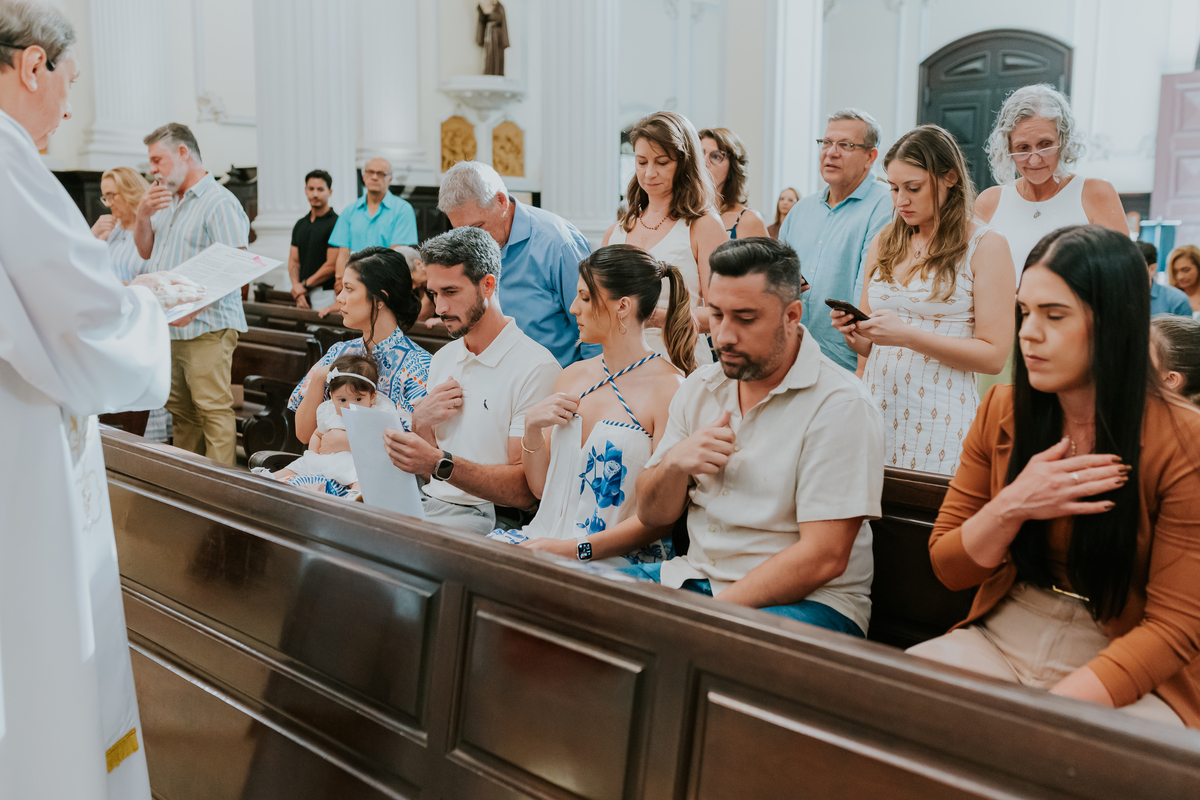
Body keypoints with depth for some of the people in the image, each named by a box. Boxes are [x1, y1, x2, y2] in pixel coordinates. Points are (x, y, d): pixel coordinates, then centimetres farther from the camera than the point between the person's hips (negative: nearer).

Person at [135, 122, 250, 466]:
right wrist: (143, 216, 4)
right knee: (179, 409, 14)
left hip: (205, 328, -9)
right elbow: (146, 252, 23)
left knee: (213, 409, -8)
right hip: (169, 327, 9)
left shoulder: (219, 202, -10)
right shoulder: (166, 201, 19)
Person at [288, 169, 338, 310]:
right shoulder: (300, 224, 17)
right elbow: (293, 261, 15)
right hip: (303, 294, 6)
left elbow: (331, 265, -11)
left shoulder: (335, 223, -6)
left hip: (325, 293, -6)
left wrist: (305, 285, -6)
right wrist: (296, 286, -3)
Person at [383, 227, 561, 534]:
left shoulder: (536, 369, -11)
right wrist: (421, 422, -2)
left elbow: (525, 490, -16)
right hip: (428, 502, 7)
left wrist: (441, 464, -27)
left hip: (485, 517, -7)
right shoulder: (442, 359, 15)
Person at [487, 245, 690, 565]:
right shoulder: (573, 376, 13)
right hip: (547, 538, 7)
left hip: (620, 559, -7)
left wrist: (576, 548, -20)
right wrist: (532, 428, 0)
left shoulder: (668, 388, -9)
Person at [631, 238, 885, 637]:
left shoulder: (841, 406, -13)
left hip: (808, 601, -7)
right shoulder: (699, 387, 9)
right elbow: (651, 514, 12)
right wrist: (675, 462, -10)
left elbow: (822, 559, -18)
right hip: (696, 575, 7)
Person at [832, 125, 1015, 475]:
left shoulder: (985, 246, -2)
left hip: (938, 419, -4)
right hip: (876, 407, 4)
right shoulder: (884, 243, 13)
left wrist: (907, 335, -17)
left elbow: (993, 355, -9)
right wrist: (852, 330, -6)